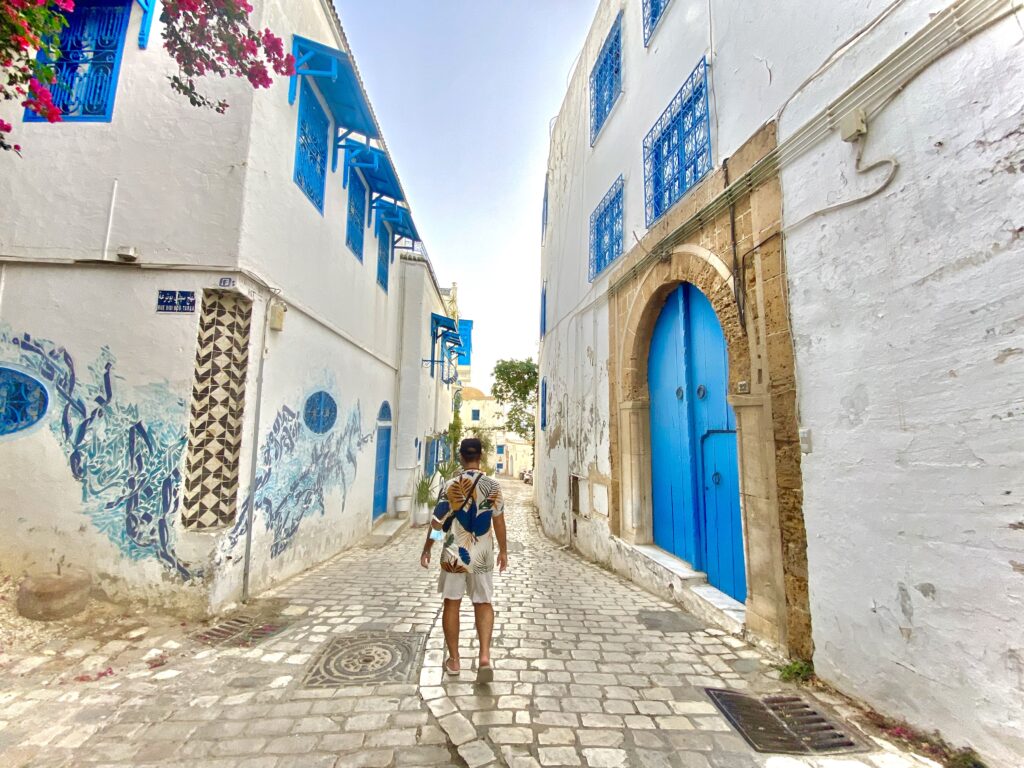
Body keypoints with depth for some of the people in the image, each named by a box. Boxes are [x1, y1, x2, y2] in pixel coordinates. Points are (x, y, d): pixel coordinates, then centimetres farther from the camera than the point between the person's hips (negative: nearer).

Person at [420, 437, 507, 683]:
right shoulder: (493, 485, -6)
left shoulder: (450, 486, -10)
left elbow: (437, 522, -5)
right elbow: (498, 521, 0)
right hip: (482, 555, 1)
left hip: (454, 554, -1)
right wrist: (503, 551, 12)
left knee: (452, 603, 13)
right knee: (484, 603, 13)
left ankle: (453, 659, 23)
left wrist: (426, 550, 7)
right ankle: (485, 656, 1)